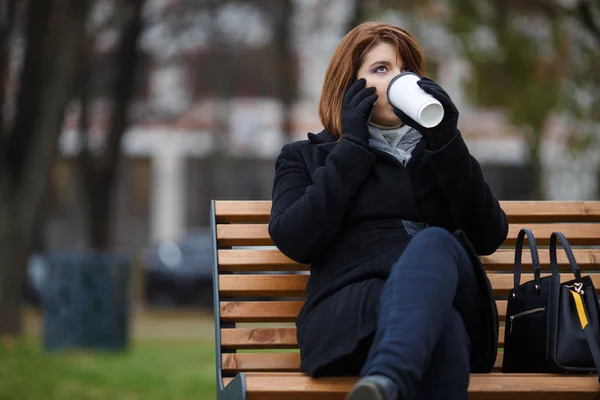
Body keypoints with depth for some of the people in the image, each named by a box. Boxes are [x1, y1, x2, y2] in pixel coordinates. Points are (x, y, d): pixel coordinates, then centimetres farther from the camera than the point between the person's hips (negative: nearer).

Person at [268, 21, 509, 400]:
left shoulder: (437, 152, 32)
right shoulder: (307, 156, 26)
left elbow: (490, 237, 14)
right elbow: (294, 241, 4)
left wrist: (447, 142, 4)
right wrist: (353, 146, 8)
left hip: (450, 297, 2)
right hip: (350, 303, -2)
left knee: (434, 243, -39)